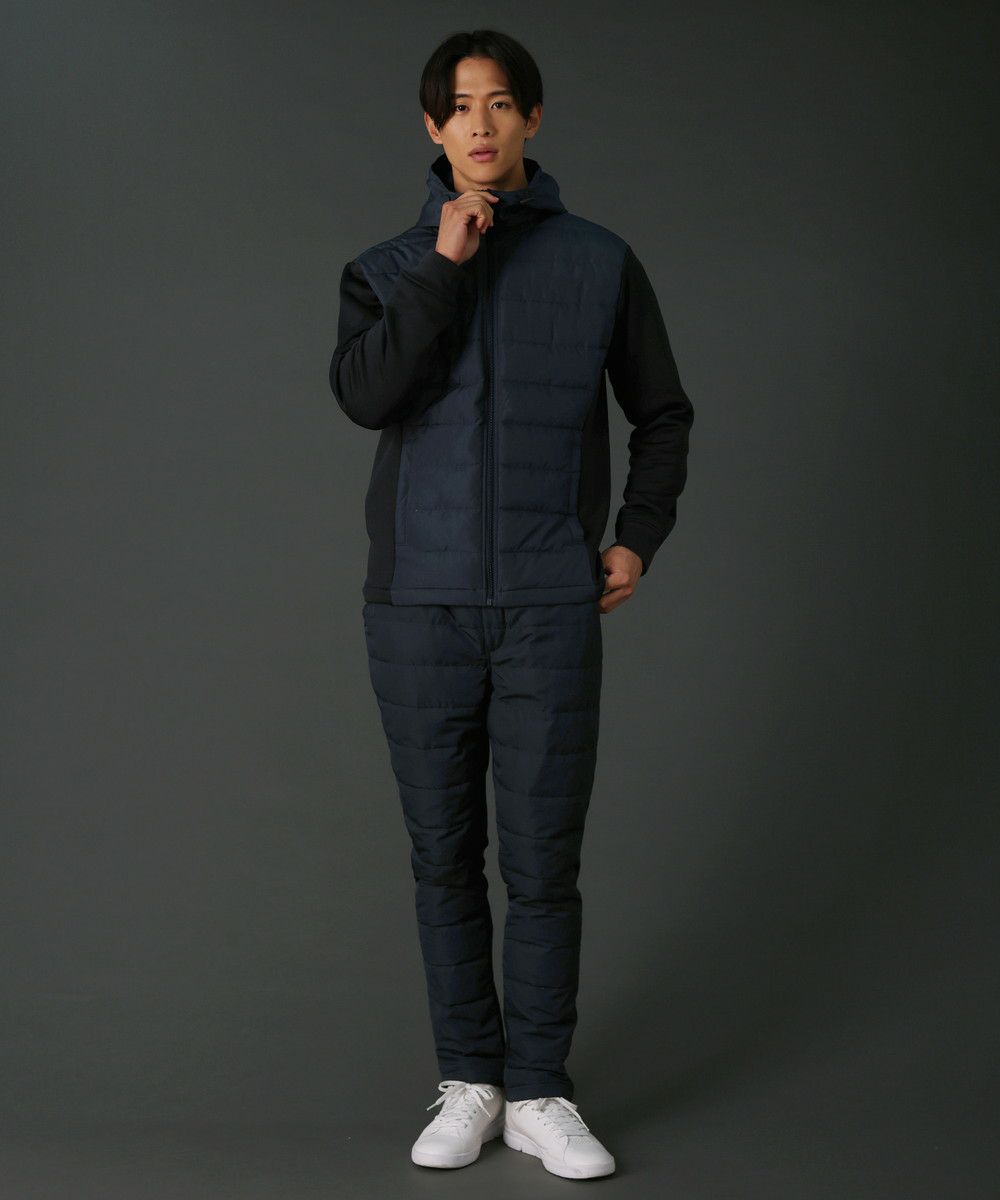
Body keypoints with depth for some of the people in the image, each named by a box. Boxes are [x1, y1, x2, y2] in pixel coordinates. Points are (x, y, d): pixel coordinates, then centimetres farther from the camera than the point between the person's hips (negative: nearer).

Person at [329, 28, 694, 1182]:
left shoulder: (599, 263, 5)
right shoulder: (388, 269, 6)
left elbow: (662, 414, 15)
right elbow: (363, 393, -13)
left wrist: (639, 537, 4)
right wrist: (444, 262, -16)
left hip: (551, 611, -1)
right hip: (421, 608, 1)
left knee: (542, 861, 0)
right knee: (445, 858, 7)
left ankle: (539, 1093, 13)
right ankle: (468, 1083, 20)